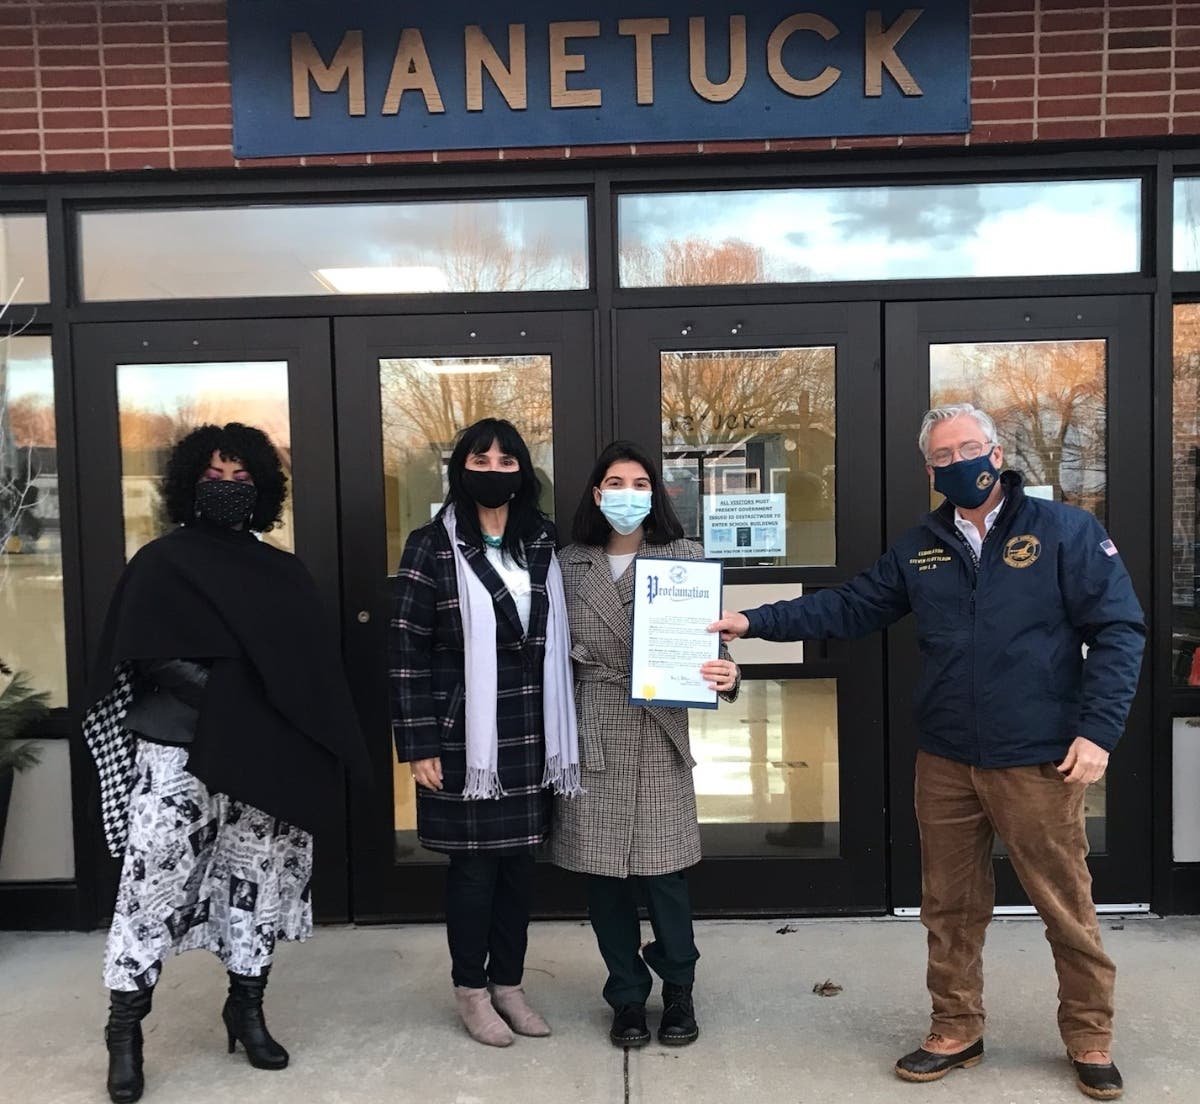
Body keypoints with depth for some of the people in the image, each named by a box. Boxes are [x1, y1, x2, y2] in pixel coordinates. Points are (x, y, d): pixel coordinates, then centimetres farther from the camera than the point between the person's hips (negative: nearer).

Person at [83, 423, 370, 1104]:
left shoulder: (286, 575, 10)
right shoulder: (162, 563, 1)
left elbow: (314, 670, 9)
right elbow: (149, 657, -9)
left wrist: (311, 752, -4)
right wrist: (228, 698, -18)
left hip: (264, 758, 4)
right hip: (178, 755, -3)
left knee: (258, 880, 10)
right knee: (153, 884, 0)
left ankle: (248, 1008, 27)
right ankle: (126, 1029, 16)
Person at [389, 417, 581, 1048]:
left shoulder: (540, 544, 7)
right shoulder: (432, 546, -6)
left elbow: (556, 640, 10)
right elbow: (406, 649, -8)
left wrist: (559, 731, 6)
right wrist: (418, 743, -11)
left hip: (527, 728, 4)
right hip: (463, 730, -4)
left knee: (519, 861, 12)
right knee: (474, 865, 6)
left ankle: (508, 983, 29)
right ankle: (472, 990, 25)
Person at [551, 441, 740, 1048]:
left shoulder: (687, 558, 1)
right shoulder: (569, 565, 4)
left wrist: (724, 675, -22)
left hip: (660, 736, -1)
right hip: (592, 741, 2)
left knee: (663, 869, 4)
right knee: (603, 873, 8)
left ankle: (678, 991, 28)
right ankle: (628, 995, 28)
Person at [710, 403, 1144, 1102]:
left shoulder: (1066, 531, -5)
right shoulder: (919, 549, 8)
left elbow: (1119, 632, -7)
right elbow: (849, 607, 9)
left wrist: (1098, 730, -15)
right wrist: (757, 621, 1)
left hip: (1039, 762, -4)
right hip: (945, 762, 4)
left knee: (1067, 907, 10)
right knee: (951, 908, 15)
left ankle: (1091, 1041, 32)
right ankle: (956, 1032, 33)